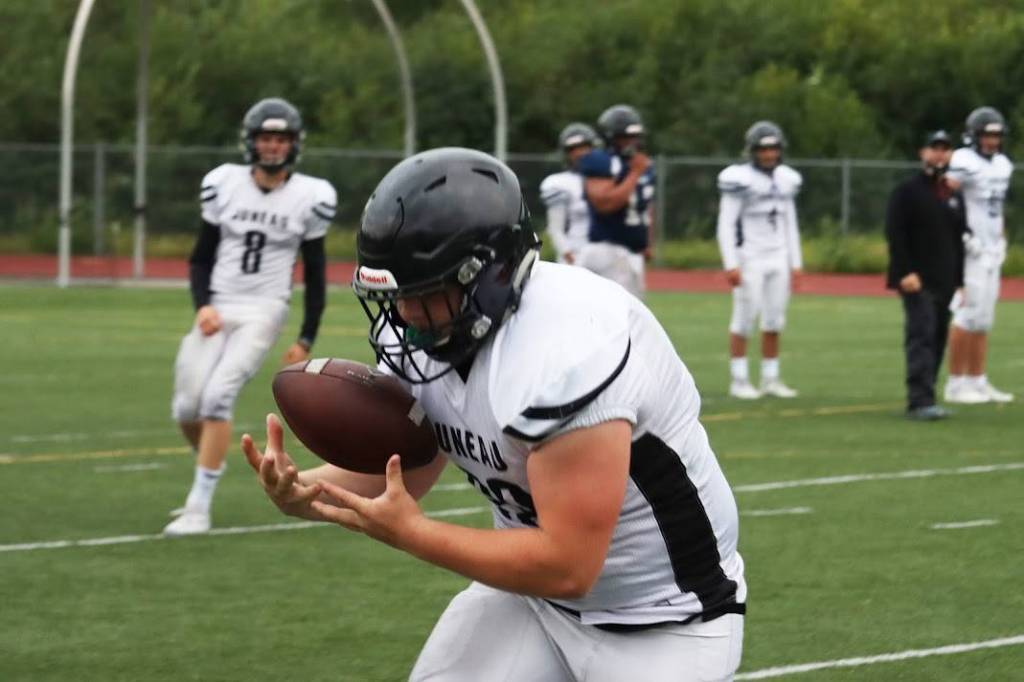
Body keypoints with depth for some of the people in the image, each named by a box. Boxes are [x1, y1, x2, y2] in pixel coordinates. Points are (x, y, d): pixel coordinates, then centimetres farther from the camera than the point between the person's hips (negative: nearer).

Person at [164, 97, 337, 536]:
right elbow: (201, 257, 8)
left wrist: (306, 340, 2)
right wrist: (202, 305, -9)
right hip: (218, 308, 3)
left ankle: (199, 508, -15)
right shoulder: (224, 185, 2)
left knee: (218, 396, -20)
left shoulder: (309, 198, -2)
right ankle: (208, 472, 31)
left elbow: (315, 276, 5)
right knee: (187, 408, -2)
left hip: (264, 310, -3)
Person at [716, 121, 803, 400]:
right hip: (750, 259, -6)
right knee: (745, 319, -4)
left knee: (774, 321, 6)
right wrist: (731, 265, -17)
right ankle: (738, 380, 1)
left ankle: (771, 379, 12)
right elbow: (726, 225, -11)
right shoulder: (739, 180, -11)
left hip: (778, 260, 6)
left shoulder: (786, 180, 9)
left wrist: (796, 263, 14)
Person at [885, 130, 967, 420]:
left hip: (945, 282, 7)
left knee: (938, 339, 6)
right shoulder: (907, 190, -3)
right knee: (922, 335, -15)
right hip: (917, 280, -7)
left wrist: (959, 280, 13)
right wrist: (905, 273, -19)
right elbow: (894, 233, -10)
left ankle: (919, 401, 11)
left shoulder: (954, 196, 17)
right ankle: (921, 401, -21)